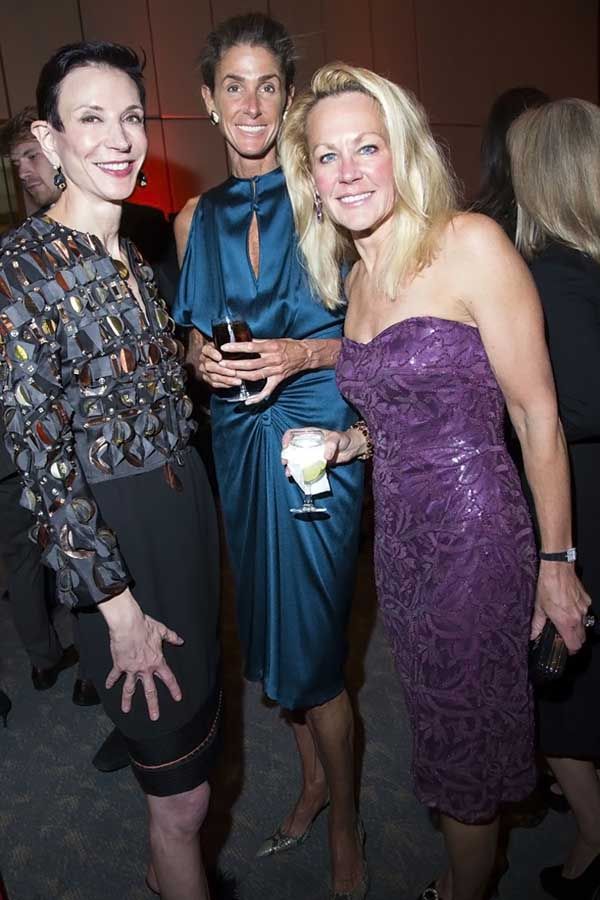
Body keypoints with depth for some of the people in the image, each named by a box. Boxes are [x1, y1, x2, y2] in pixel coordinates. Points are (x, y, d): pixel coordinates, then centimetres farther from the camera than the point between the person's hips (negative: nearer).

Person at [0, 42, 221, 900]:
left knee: (198, 725, 24)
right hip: (114, 536, -8)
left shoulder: (133, 255, 8)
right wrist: (118, 607, -16)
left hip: (187, 507, 8)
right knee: (182, 789, 7)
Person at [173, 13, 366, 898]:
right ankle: (315, 776, 42)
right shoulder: (196, 217, 8)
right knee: (268, 628, 16)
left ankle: (346, 823, 28)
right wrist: (204, 358, -4)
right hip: (239, 435, 5)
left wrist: (304, 353, -19)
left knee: (310, 641, 1)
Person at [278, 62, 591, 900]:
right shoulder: (354, 277, 9)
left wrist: (557, 559, -10)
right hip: (398, 537, 7)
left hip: (475, 534, -6)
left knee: (464, 746, 12)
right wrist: (347, 442, 1)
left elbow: (535, 412, -12)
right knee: (442, 729, 22)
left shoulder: (471, 243, -12)